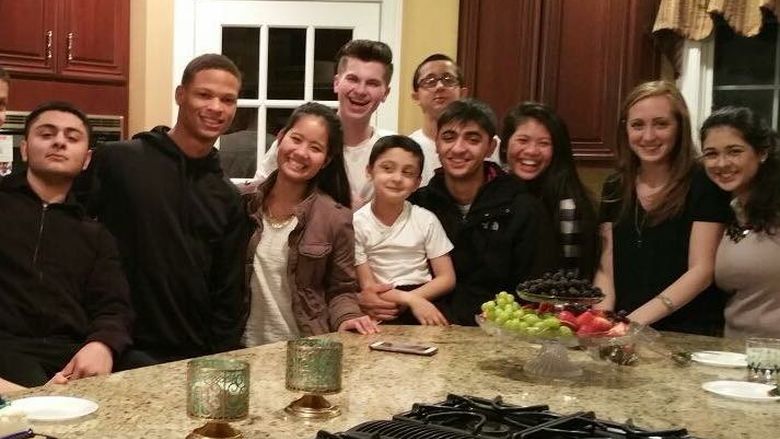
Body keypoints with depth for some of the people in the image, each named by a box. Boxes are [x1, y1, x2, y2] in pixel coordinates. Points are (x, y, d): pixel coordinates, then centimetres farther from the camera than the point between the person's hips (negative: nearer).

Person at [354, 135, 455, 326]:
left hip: (426, 300, 2)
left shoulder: (426, 220, 4)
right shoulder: (358, 223, -2)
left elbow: (447, 278, 3)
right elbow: (367, 287, -3)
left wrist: (412, 297, -14)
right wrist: (411, 300, -18)